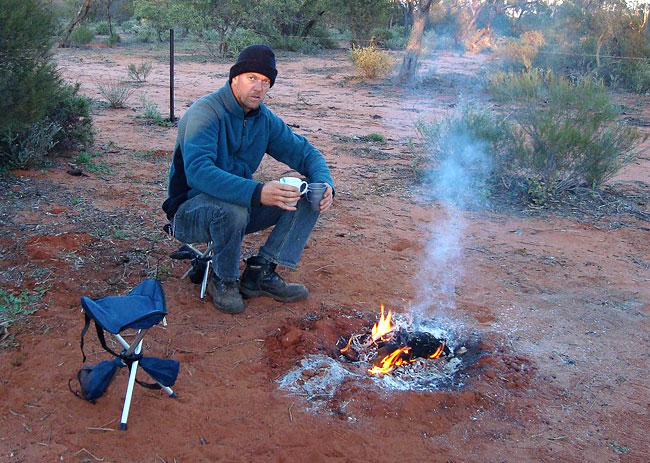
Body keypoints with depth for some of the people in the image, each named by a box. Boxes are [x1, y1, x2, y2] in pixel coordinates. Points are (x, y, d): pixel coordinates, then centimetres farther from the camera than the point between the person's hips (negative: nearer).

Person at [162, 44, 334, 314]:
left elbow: (305, 153, 7)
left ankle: (260, 272, -8)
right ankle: (223, 280, -11)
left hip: (242, 202, 7)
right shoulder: (205, 112, -21)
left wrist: (325, 184, -16)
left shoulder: (265, 119, 1)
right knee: (232, 209, -40)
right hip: (190, 211, -6)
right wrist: (257, 193, -48)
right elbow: (198, 171, -37)